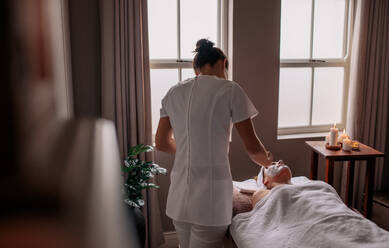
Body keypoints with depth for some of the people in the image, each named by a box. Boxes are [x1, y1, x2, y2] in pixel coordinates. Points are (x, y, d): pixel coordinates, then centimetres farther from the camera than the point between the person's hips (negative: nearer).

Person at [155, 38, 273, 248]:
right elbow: (252, 147, -6)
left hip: (179, 196, 6)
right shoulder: (230, 90, -7)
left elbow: (162, 143, 13)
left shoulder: (174, 93, 7)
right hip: (210, 198, -5)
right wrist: (267, 161, 16)